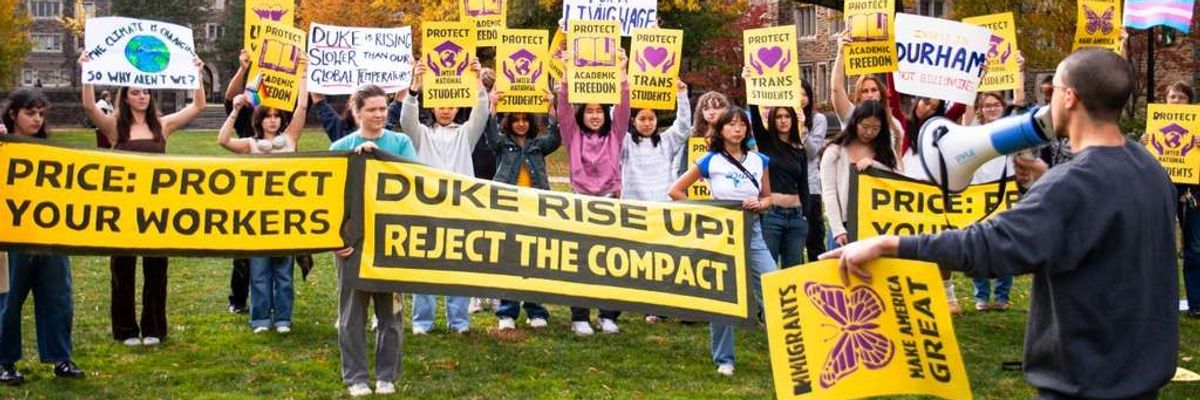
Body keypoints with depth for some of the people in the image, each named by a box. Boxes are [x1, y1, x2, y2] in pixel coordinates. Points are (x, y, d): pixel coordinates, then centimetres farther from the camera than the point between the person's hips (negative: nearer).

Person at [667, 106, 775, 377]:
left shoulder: (759, 160, 7)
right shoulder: (711, 161, -3)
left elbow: (768, 198, 15)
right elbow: (676, 191, 0)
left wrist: (759, 205, -7)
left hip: (752, 231, 3)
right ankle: (723, 359, 15)